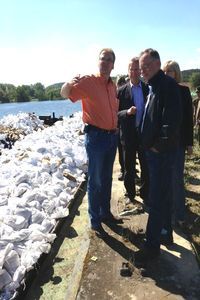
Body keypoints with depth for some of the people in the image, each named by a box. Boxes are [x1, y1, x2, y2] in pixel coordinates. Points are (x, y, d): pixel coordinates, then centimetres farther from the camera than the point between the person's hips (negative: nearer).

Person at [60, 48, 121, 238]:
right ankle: (95, 221, 17)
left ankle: (105, 212, 34)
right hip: (96, 137, -7)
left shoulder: (113, 85, 10)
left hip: (112, 136, 7)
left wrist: (116, 130, 13)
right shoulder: (88, 81, -9)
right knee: (95, 181, 2)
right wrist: (69, 84, -37)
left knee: (107, 178, 17)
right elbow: (65, 94, -16)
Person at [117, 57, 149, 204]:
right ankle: (130, 194, 27)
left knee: (146, 166, 9)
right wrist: (127, 112, -21)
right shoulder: (121, 91, 0)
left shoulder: (148, 89, 3)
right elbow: (116, 113, -2)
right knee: (129, 168, 10)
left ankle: (145, 193, 28)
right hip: (129, 135, -1)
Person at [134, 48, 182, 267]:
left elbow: (172, 120, -23)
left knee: (157, 199, -2)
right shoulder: (153, 87, 16)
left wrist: (159, 145, -16)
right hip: (154, 151, 10)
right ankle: (165, 231, 39)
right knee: (162, 195, 21)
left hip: (162, 152, -10)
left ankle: (152, 246, 10)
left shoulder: (168, 85, -15)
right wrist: (149, 144, 12)